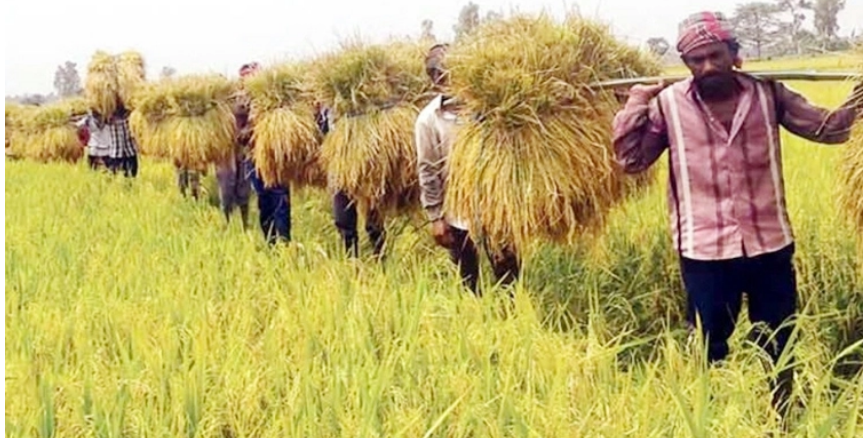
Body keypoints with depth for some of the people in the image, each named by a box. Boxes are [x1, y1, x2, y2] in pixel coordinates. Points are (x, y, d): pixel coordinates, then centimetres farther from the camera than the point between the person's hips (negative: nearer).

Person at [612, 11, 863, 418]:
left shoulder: (767, 94, -1)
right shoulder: (668, 104, -5)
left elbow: (826, 128, 4)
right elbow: (630, 160, 0)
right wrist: (636, 105, -10)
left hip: (769, 245, 2)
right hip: (705, 251, -2)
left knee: (778, 348, 16)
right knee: (708, 350, 12)